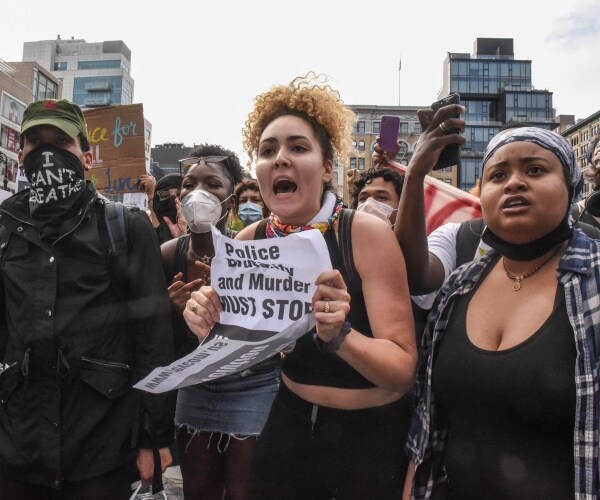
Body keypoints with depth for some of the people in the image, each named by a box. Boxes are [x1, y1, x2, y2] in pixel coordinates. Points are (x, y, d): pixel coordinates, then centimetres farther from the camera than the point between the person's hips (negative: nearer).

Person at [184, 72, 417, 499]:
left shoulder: (367, 234, -21)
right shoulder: (248, 242, -9)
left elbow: (404, 370, -22)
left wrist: (339, 334, -39)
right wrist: (207, 328, -21)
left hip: (373, 435, -3)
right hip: (290, 427, 3)